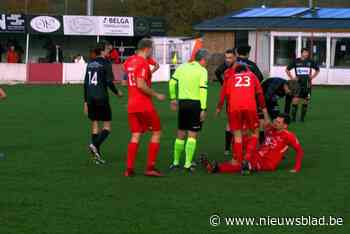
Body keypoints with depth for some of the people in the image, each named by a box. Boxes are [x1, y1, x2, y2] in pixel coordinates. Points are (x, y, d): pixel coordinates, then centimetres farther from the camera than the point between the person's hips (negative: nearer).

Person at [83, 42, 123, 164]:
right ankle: (95, 145, -19)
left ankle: (97, 155, 10)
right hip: (101, 98, -6)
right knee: (107, 126, 2)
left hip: (90, 98, 6)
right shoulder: (106, 63, -7)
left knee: (94, 124, 10)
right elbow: (109, 82, -13)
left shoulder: (90, 64, 12)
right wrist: (117, 92, 5)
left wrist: (86, 101, 17)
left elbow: (85, 83, 13)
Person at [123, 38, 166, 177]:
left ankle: (129, 169, 4)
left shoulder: (129, 61, 11)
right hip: (145, 105, -7)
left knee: (135, 136, 10)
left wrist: (151, 71, 24)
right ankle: (150, 167, -1)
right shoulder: (143, 63, -15)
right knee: (156, 132, 4)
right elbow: (141, 85, -23)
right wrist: (156, 95, -13)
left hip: (131, 105, 7)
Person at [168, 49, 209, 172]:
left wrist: (173, 98, 17)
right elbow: (203, 89, -13)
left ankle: (176, 162, 19)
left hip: (182, 103, 5)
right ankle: (188, 164, -4)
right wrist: (203, 109, -14)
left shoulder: (182, 67, 9)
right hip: (195, 103, -5)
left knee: (180, 134, 15)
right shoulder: (202, 71, -5)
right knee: (192, 135, 0)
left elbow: (172, 82, 6)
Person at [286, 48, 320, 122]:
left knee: (305, 101, 6)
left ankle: (302, 117, 15)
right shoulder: (296, 61, 1)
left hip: (307, 83, 2)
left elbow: (317, 70, 20)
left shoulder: (311, 62, 4)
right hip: (298, 82, -2)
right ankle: (293, 117, -7)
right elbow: (287, 70, 10)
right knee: (295, 100, -12)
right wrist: (292, 78, 2)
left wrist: (312, 77, 8)